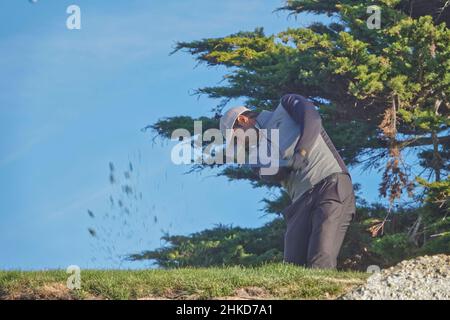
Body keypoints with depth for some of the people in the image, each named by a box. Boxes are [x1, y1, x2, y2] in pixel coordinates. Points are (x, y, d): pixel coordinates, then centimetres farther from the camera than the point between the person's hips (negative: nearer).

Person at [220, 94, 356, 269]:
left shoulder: (287, 106, 14)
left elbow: (312, 120, -6)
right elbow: (275, 174, 5)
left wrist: (300, 154, -19)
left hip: (331, 184, -6)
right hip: (301, 202, 6)